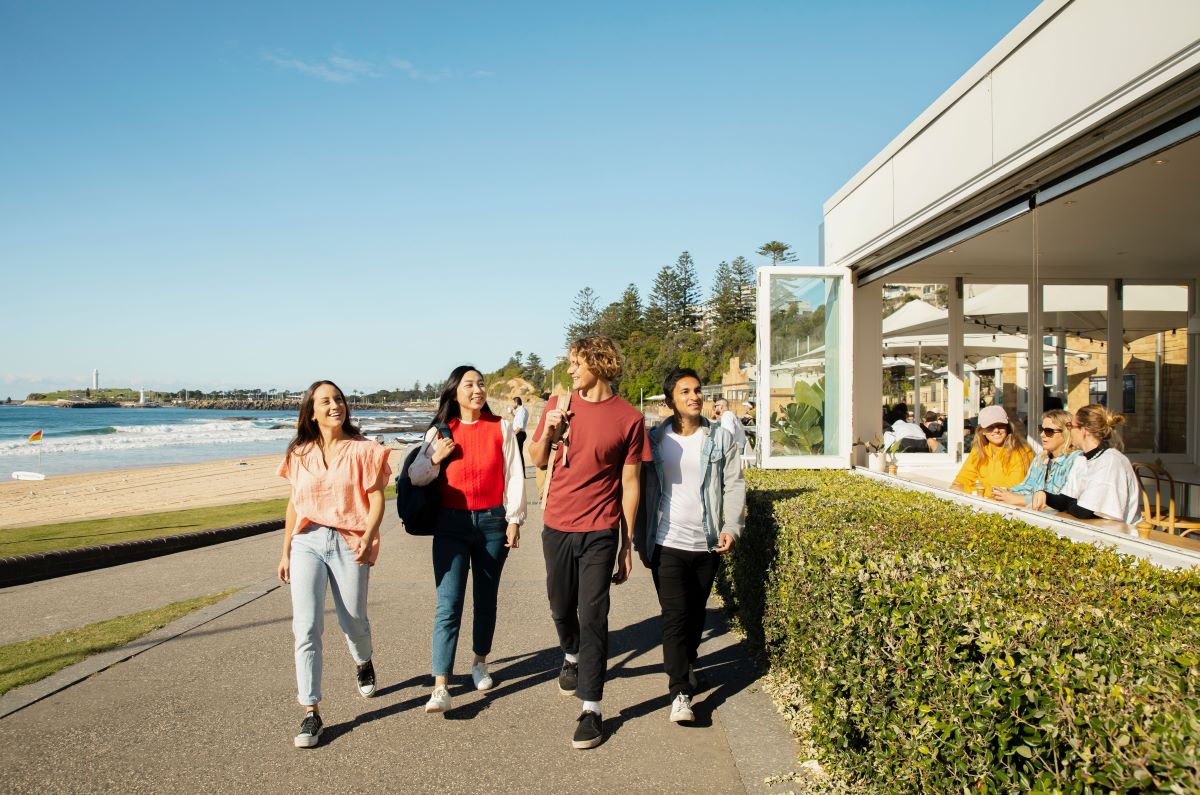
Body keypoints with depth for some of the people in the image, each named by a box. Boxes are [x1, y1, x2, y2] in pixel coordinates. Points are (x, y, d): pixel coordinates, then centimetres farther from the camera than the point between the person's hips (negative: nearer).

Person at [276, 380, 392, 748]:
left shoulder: (364, 450, -2)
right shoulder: (300, 454, 9)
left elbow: (376, 500, -5)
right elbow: (294, 504, 16)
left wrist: (368, 538, -21)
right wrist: (285, 552, 15)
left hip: (349, 543, -2)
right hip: (307, 542, 2)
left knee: (353, 621, 10)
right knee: (306, 627, -7)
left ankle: (363, 662, 46)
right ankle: (310, 712, 1)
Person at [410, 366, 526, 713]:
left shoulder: (501, 428, 2)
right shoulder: (440, 431, 4)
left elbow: (514, 476, 2)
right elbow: (416, 478, 6)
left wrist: (514, 519, -2)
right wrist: (435, 458, -12)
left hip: (492, 521, 1)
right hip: (451, 525, -1)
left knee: (485, 599, 13)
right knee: (448, 605, -8)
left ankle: (480, 663, 34)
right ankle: (440, 687, -9)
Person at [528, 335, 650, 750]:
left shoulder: (629, 418, -6)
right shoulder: (559, 404, 4)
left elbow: (629, 483, -3)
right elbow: (537, 459, 13)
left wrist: (628, 544, -2)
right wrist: (547, 433, -9)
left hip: (599, 532, -4)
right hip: (556, 527, 4)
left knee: (592, 617, -4)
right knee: (561, 607, 19)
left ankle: (591, 709, 5)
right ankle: (572, 656, 49)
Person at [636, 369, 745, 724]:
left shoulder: (721, 438, 4)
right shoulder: (655, 440, 2)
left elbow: (734, 485, 1)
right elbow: (644, 491, 3)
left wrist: (730, 527, -12)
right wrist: (641, 542, 1)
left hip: (707, 544, 2)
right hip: (668, 544, -2)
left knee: (696, 614, 15)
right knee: (675, 615, -7)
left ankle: (688, 664, 39)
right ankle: (680, 693, -4)